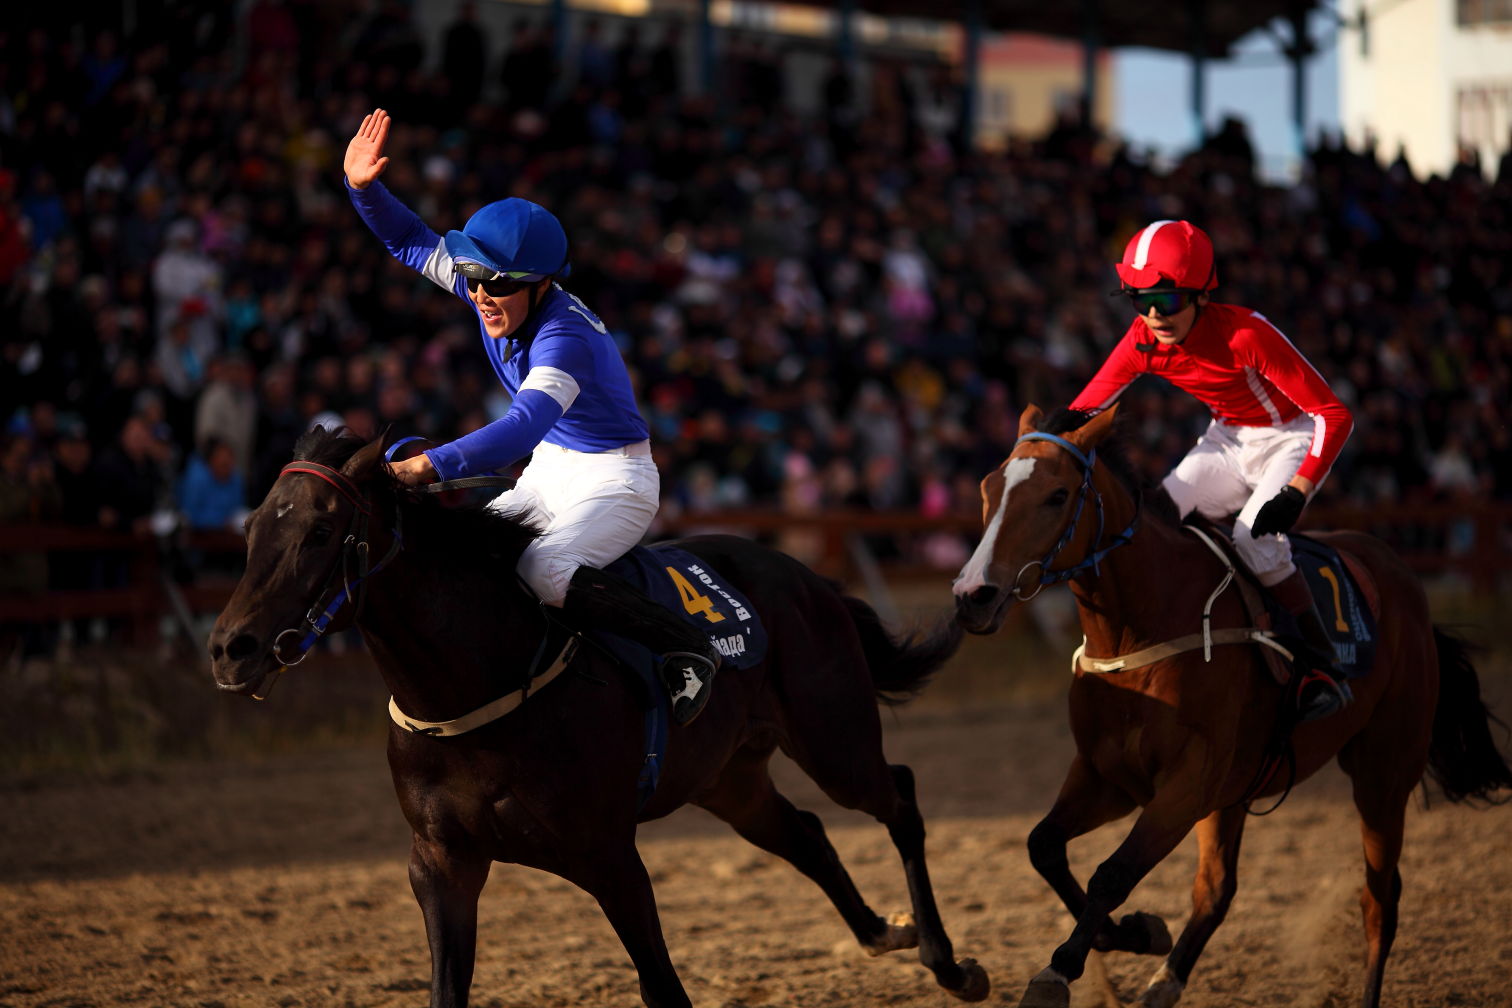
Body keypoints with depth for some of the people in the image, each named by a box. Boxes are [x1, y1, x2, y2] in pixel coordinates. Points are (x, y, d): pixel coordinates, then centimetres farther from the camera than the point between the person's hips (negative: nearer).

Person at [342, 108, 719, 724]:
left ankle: (687, 650, -22)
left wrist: (430, 466, -56)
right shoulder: (494, 286, -7)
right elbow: (413, 242, 5)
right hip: (548, 474, 9)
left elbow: (526, 425, -47)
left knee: (546, 571, -32)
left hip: (615, 482, -9)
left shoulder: (564, 336, -32)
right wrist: (364, 188, -13)